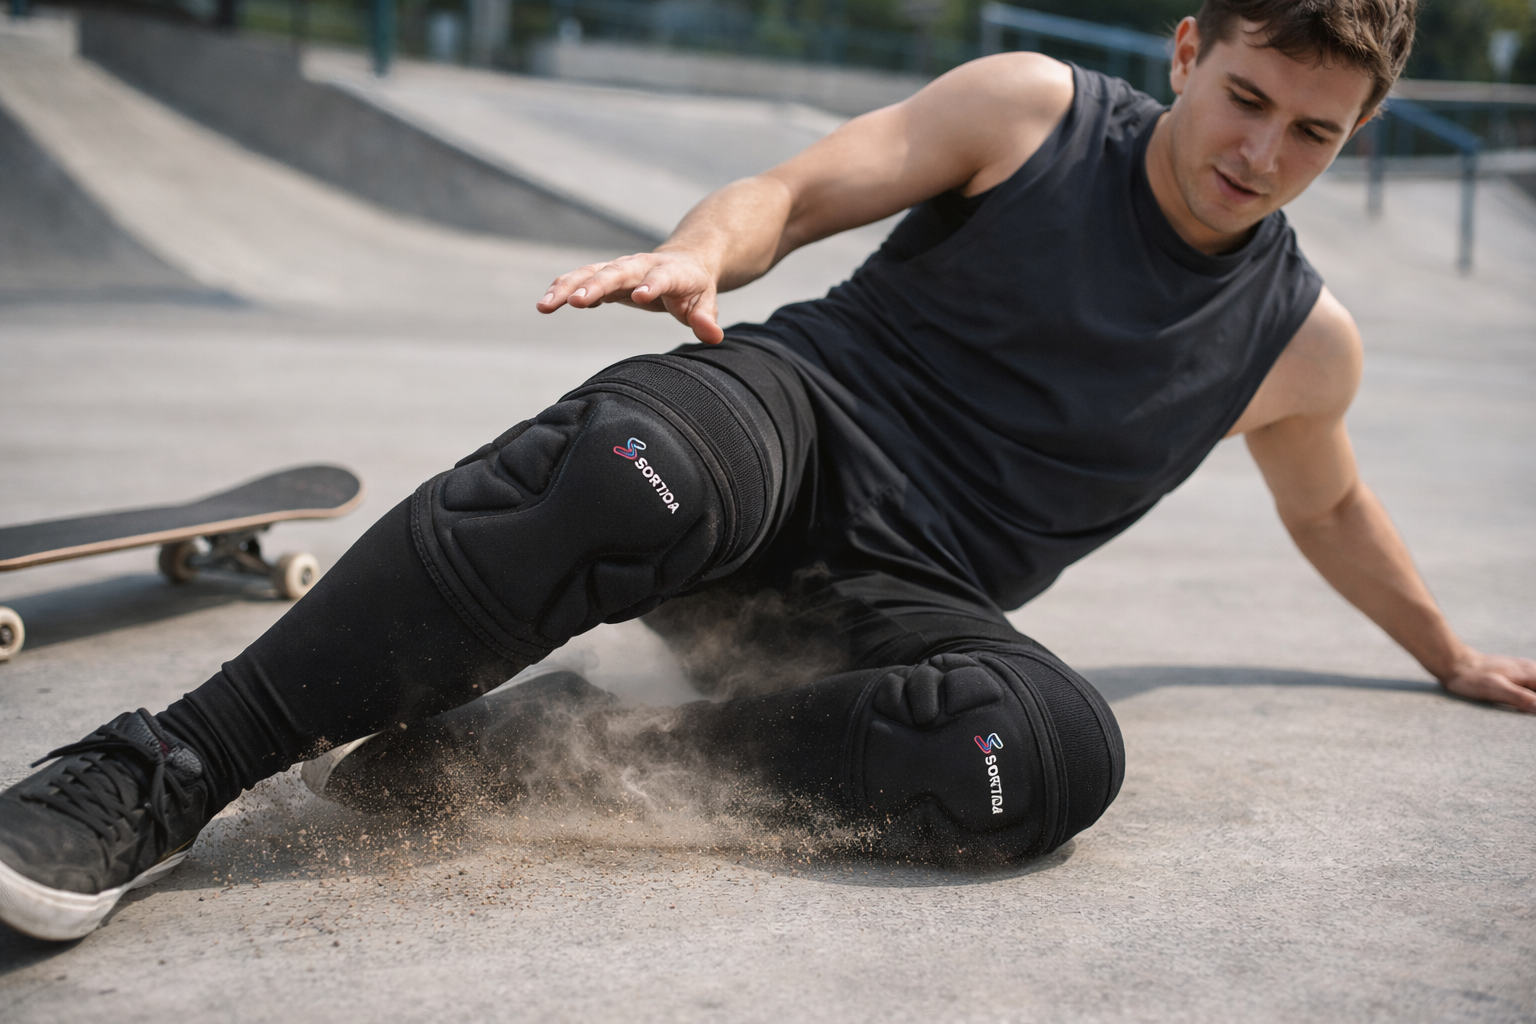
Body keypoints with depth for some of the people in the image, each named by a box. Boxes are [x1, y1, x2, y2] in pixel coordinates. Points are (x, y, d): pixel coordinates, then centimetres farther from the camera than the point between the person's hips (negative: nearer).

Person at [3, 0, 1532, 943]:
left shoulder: (1302, 345, 14)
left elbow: (1328, 508, 33)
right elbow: (789, 193, 2)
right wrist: (699, 252, -21)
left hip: (904, 594, 2)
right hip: (794, 415, -2)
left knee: (1057, 754, -33)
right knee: (628, 469, -39)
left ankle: (602, 740, -21)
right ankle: (161, 775, -32)